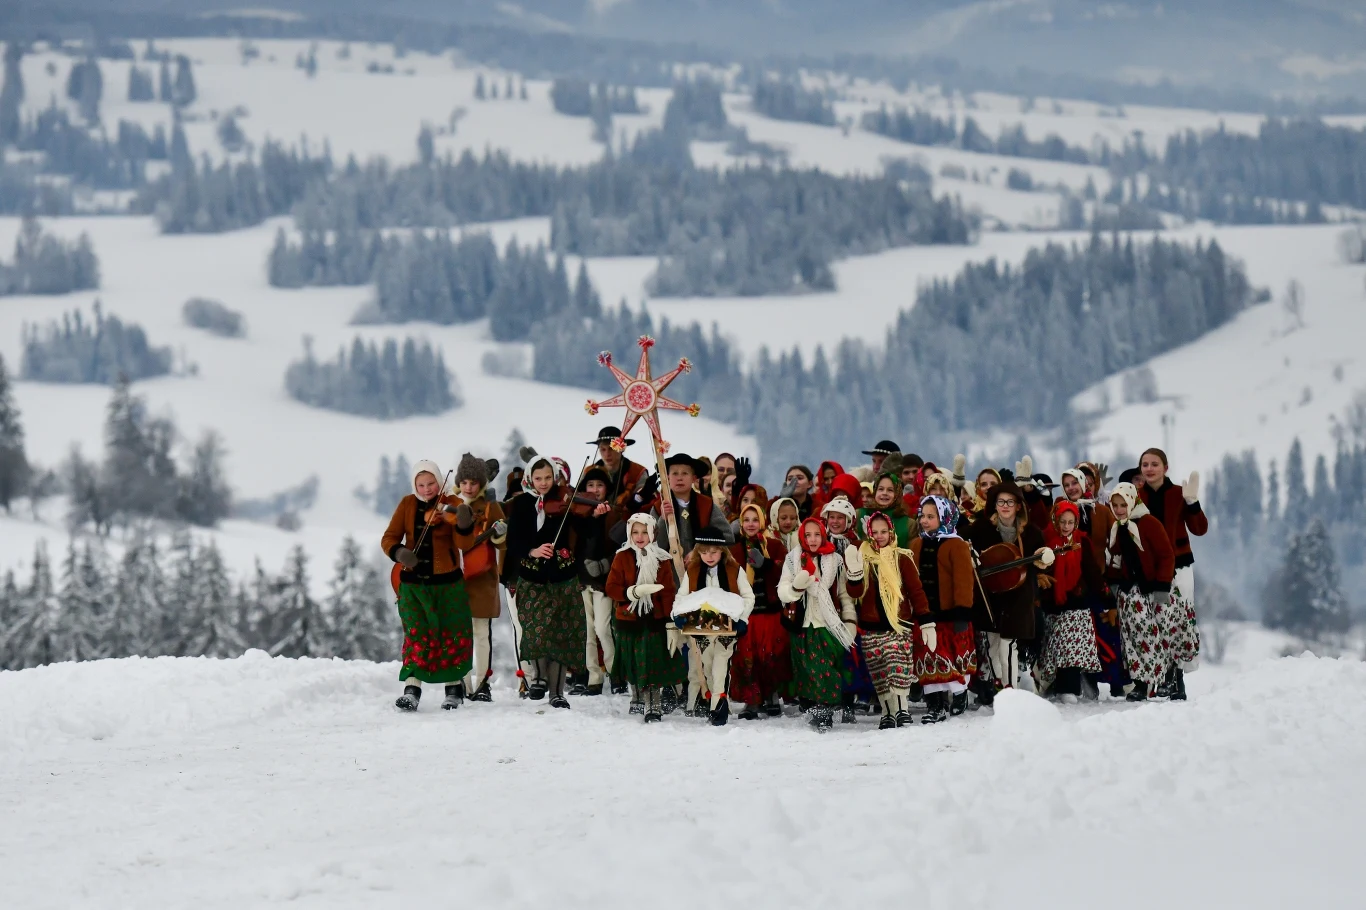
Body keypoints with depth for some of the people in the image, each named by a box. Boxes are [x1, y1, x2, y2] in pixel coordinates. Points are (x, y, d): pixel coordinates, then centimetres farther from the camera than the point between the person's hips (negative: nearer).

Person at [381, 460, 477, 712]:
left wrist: (464, 524, -40)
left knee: (452, 635, 6)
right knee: (416, 635, -7)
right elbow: (389, 538, 0)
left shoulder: (451, 505, -5)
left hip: (447, 583, -1)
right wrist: (399, 552, -23)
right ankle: (412, 689, -11)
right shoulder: (407, 505, 2)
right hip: (413, 583, 1)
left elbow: (462, 543, -18)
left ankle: (454, 687, 21)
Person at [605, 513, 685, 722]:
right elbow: (611, 588, -4)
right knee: (634, 665, 9)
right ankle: (638, 700, 28)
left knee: (654, 664, -7)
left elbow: (669, 594, -1)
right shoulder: (622, 557, 0)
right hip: (628, 619, 1)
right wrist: (634, 592, -20)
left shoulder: (661, 560, 1)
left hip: (654, 621, -1)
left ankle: (654, 706, -1)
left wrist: (672, 625, -6)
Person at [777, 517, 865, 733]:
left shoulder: (836, 561, 7)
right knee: (810, 670, -5)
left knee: (829, 670, -8)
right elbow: (783, 593, 0)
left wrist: (850, 621, -5)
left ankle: (825, 711, -5)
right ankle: (813, 707, 3)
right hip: (804, 626, 0)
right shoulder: (793, 561, 6)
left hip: (830, 626, 0)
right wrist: (796, 586, -18)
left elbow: (846, 595, 8)